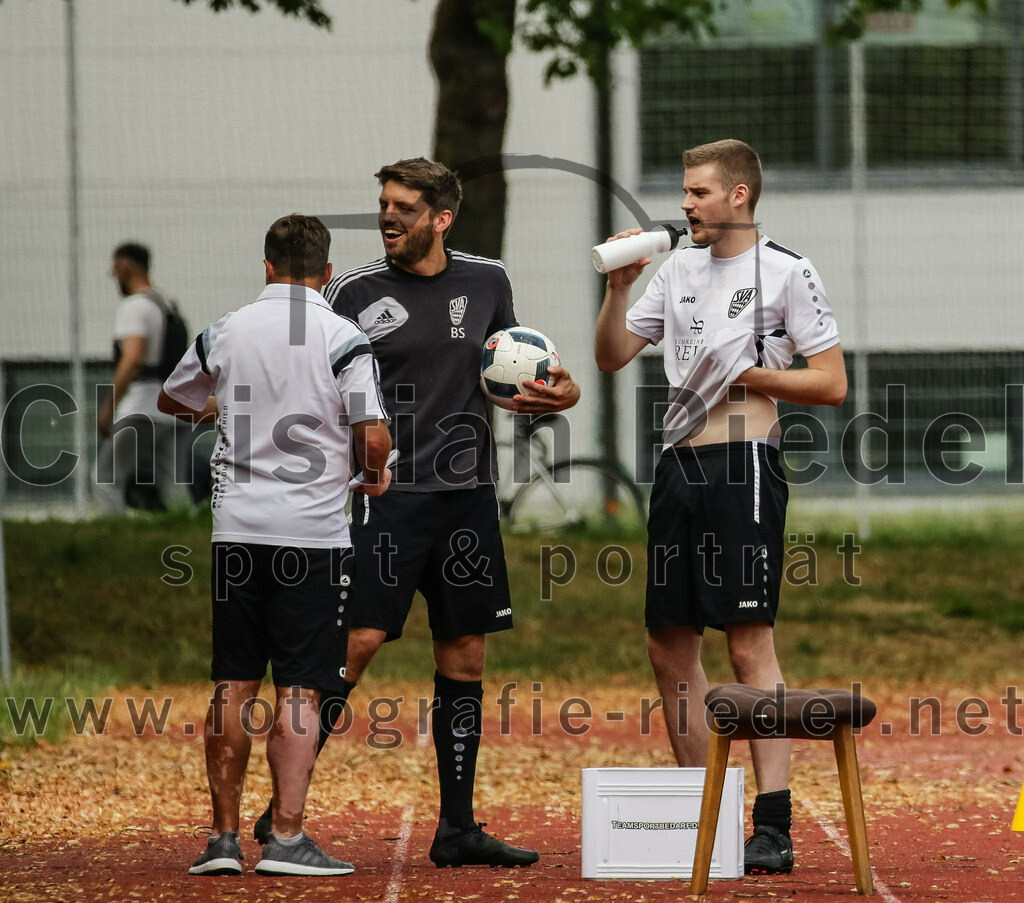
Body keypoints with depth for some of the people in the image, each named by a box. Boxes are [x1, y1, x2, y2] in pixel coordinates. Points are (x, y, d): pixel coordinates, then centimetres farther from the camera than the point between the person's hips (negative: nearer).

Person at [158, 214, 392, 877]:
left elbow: (175, 401, 24)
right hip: (314, 532, -3)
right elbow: (373, 435, -14)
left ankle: (224, 838, 11)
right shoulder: (342, 337, -6)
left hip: (236, 529, 4)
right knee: (300, 690, -2)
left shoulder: (225, 332, 7)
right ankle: (287, 839, -8)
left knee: (234, 686, 9)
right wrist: (376, 473, 8)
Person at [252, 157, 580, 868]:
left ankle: (458, 829, 13)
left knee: (466, 656, 6)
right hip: (390, 492, -4)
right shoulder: (354, 293, -2)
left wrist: (553, 391, 1)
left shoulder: (487, 281, 9)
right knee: (359, 640, -14)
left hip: (468, 493, 4)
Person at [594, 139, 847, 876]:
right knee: (670, 644, 9)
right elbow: (612, 356, 16)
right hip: (677, 468, 7)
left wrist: (749, 376, -14)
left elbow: (832, 384, -5)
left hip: (742, 469, -7)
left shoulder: (787, 272, -4)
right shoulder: (680, 269, 15)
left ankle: (774, 825, -13)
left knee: (750, 642, -12)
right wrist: (620, 287, 1)